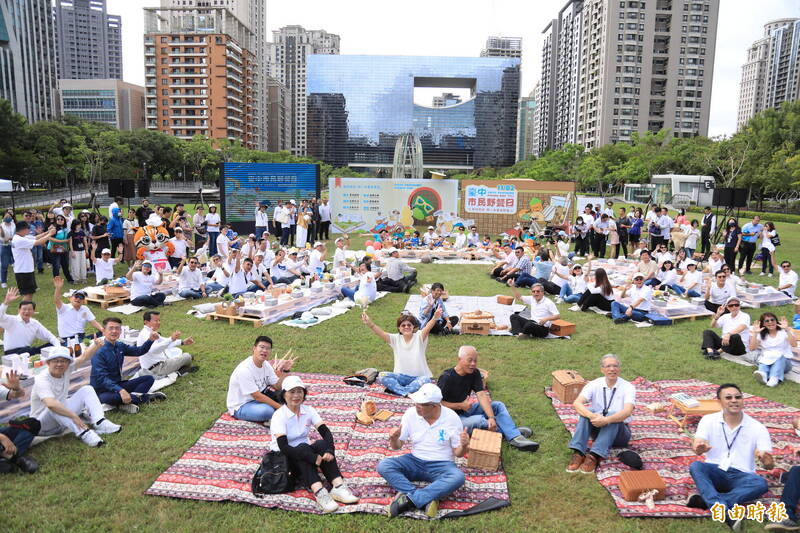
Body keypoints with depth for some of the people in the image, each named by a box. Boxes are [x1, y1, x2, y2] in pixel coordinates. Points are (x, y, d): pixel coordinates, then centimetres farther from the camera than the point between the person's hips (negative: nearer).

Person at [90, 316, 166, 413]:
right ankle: (144, 397, -17)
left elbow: (138, 351, 14)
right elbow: (101, 378, -27)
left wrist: (150, 340, -6)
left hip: (117, 384, 8)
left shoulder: (120, 346, 4)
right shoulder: (99, 351, -20)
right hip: (102, 390, -8)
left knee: (149, 379, 1)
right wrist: (120, 390, -40)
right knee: (112, 397, -41)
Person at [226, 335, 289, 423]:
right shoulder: (244, 370, -27)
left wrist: (284, 372, -20)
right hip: (240, 407, -8)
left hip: (257, 398, 8)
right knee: (267, 410, -34)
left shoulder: (266, 364, -2)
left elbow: (278, 386, -3)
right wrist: (280, 408, -24)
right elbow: (257, 396, -26)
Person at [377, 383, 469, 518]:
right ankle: (427, 499, -30)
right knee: (383, 466, -22)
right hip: (415, 461, 2)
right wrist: (394, 439, -21)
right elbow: (397, 446, 2)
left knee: (458, 477, -35)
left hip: (441, 465, -2)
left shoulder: (452, 418, -10)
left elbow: (458, 453, -3)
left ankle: (409, 499, -32)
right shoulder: (411, 413, -5)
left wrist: (463, 446, -26)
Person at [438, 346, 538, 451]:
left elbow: (482, 395, -13)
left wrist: (491, 417, -26)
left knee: (498, 405, -3)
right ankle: (511, 432, -10)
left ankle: (515, 436, -20)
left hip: (466, 410, 8)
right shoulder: (447, 377, -19)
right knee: (479, 420, -31)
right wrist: (460, 405, -19)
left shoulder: (474, 373, -1)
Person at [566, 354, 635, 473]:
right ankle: (578, 453, -37)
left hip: (619, 432, -2)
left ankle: (594, 456, -43)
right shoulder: (594, 385, -5)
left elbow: (627, 411, -28)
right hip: (597, 429, 2)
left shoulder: (627, 387, -11)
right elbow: (577, 403, -21)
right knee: (587, 411, -27)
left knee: (613, 415, -33)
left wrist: (606, 420, -44)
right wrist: (592, 416, -40)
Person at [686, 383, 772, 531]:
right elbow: (697, 445, -14)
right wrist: (699, 448, -41)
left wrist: (767, 461, -32)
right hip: (714, 473, 0)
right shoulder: (708, 420, 1)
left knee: (761, 483, -32)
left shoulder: (757, 428, 1)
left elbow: (769, 464, -4)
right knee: (695, 466, -31)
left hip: (741, 477, 0)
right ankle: (727, 515, -48)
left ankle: (705, 500, -39)